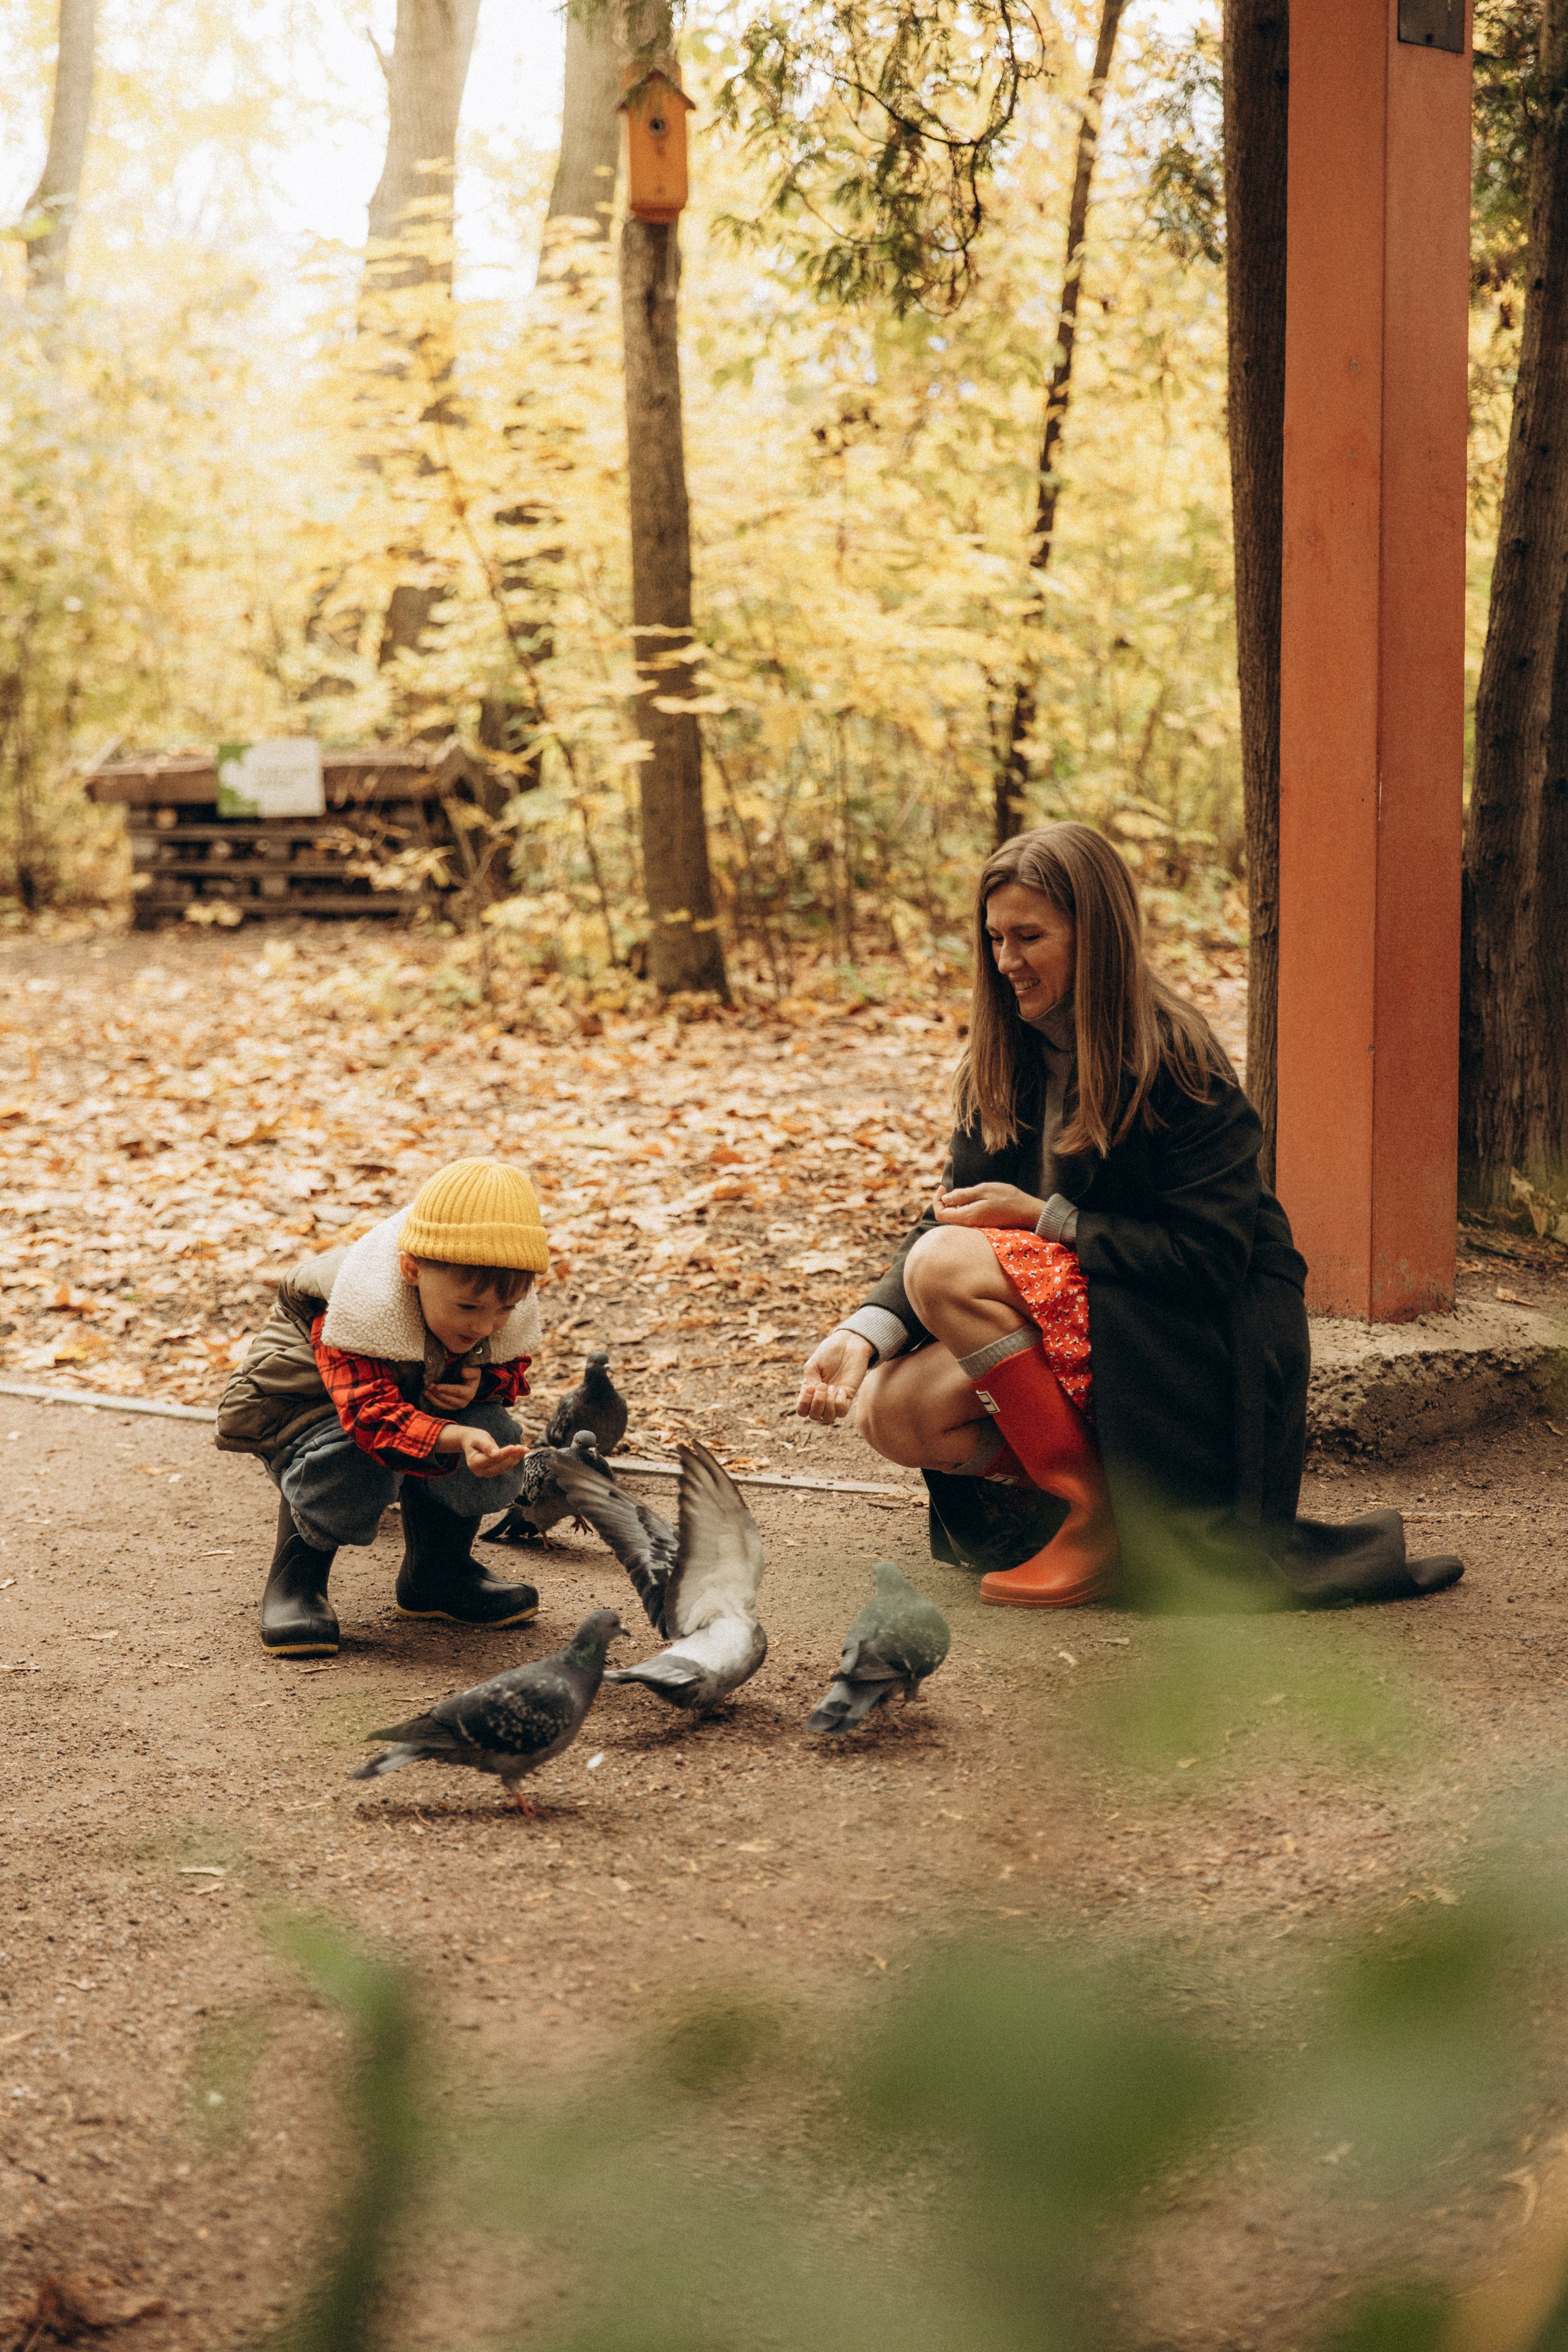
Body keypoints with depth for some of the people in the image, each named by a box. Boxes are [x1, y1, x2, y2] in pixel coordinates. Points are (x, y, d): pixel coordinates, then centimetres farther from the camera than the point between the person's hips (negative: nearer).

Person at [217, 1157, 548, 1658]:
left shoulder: (509, 1314, -20)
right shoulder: (365, 1311, -41)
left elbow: (511, 1367, 1)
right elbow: (374, 1415, -48)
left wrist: (480, 1383, -25)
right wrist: (455, 1439, -66)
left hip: (423, 1396, 6)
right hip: (303, 1400, -6)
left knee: (495, 1436, -22)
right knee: (355, 1468, -39)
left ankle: (437, 1575, 4)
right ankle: (295, 1581, -10)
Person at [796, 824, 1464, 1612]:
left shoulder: (1171, 1061, -17)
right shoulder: (1004, 1060, 5)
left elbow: (1209, 1255, -20)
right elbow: (952, 1216, 2)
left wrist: (1046, 1218, -20)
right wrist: (864, 1334, -15)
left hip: (1191, 1335, -8)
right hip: (1075, 1314, 8)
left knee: (947, 1270, -25)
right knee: (893, 1413, -13)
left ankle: (1102, 1525, -16)